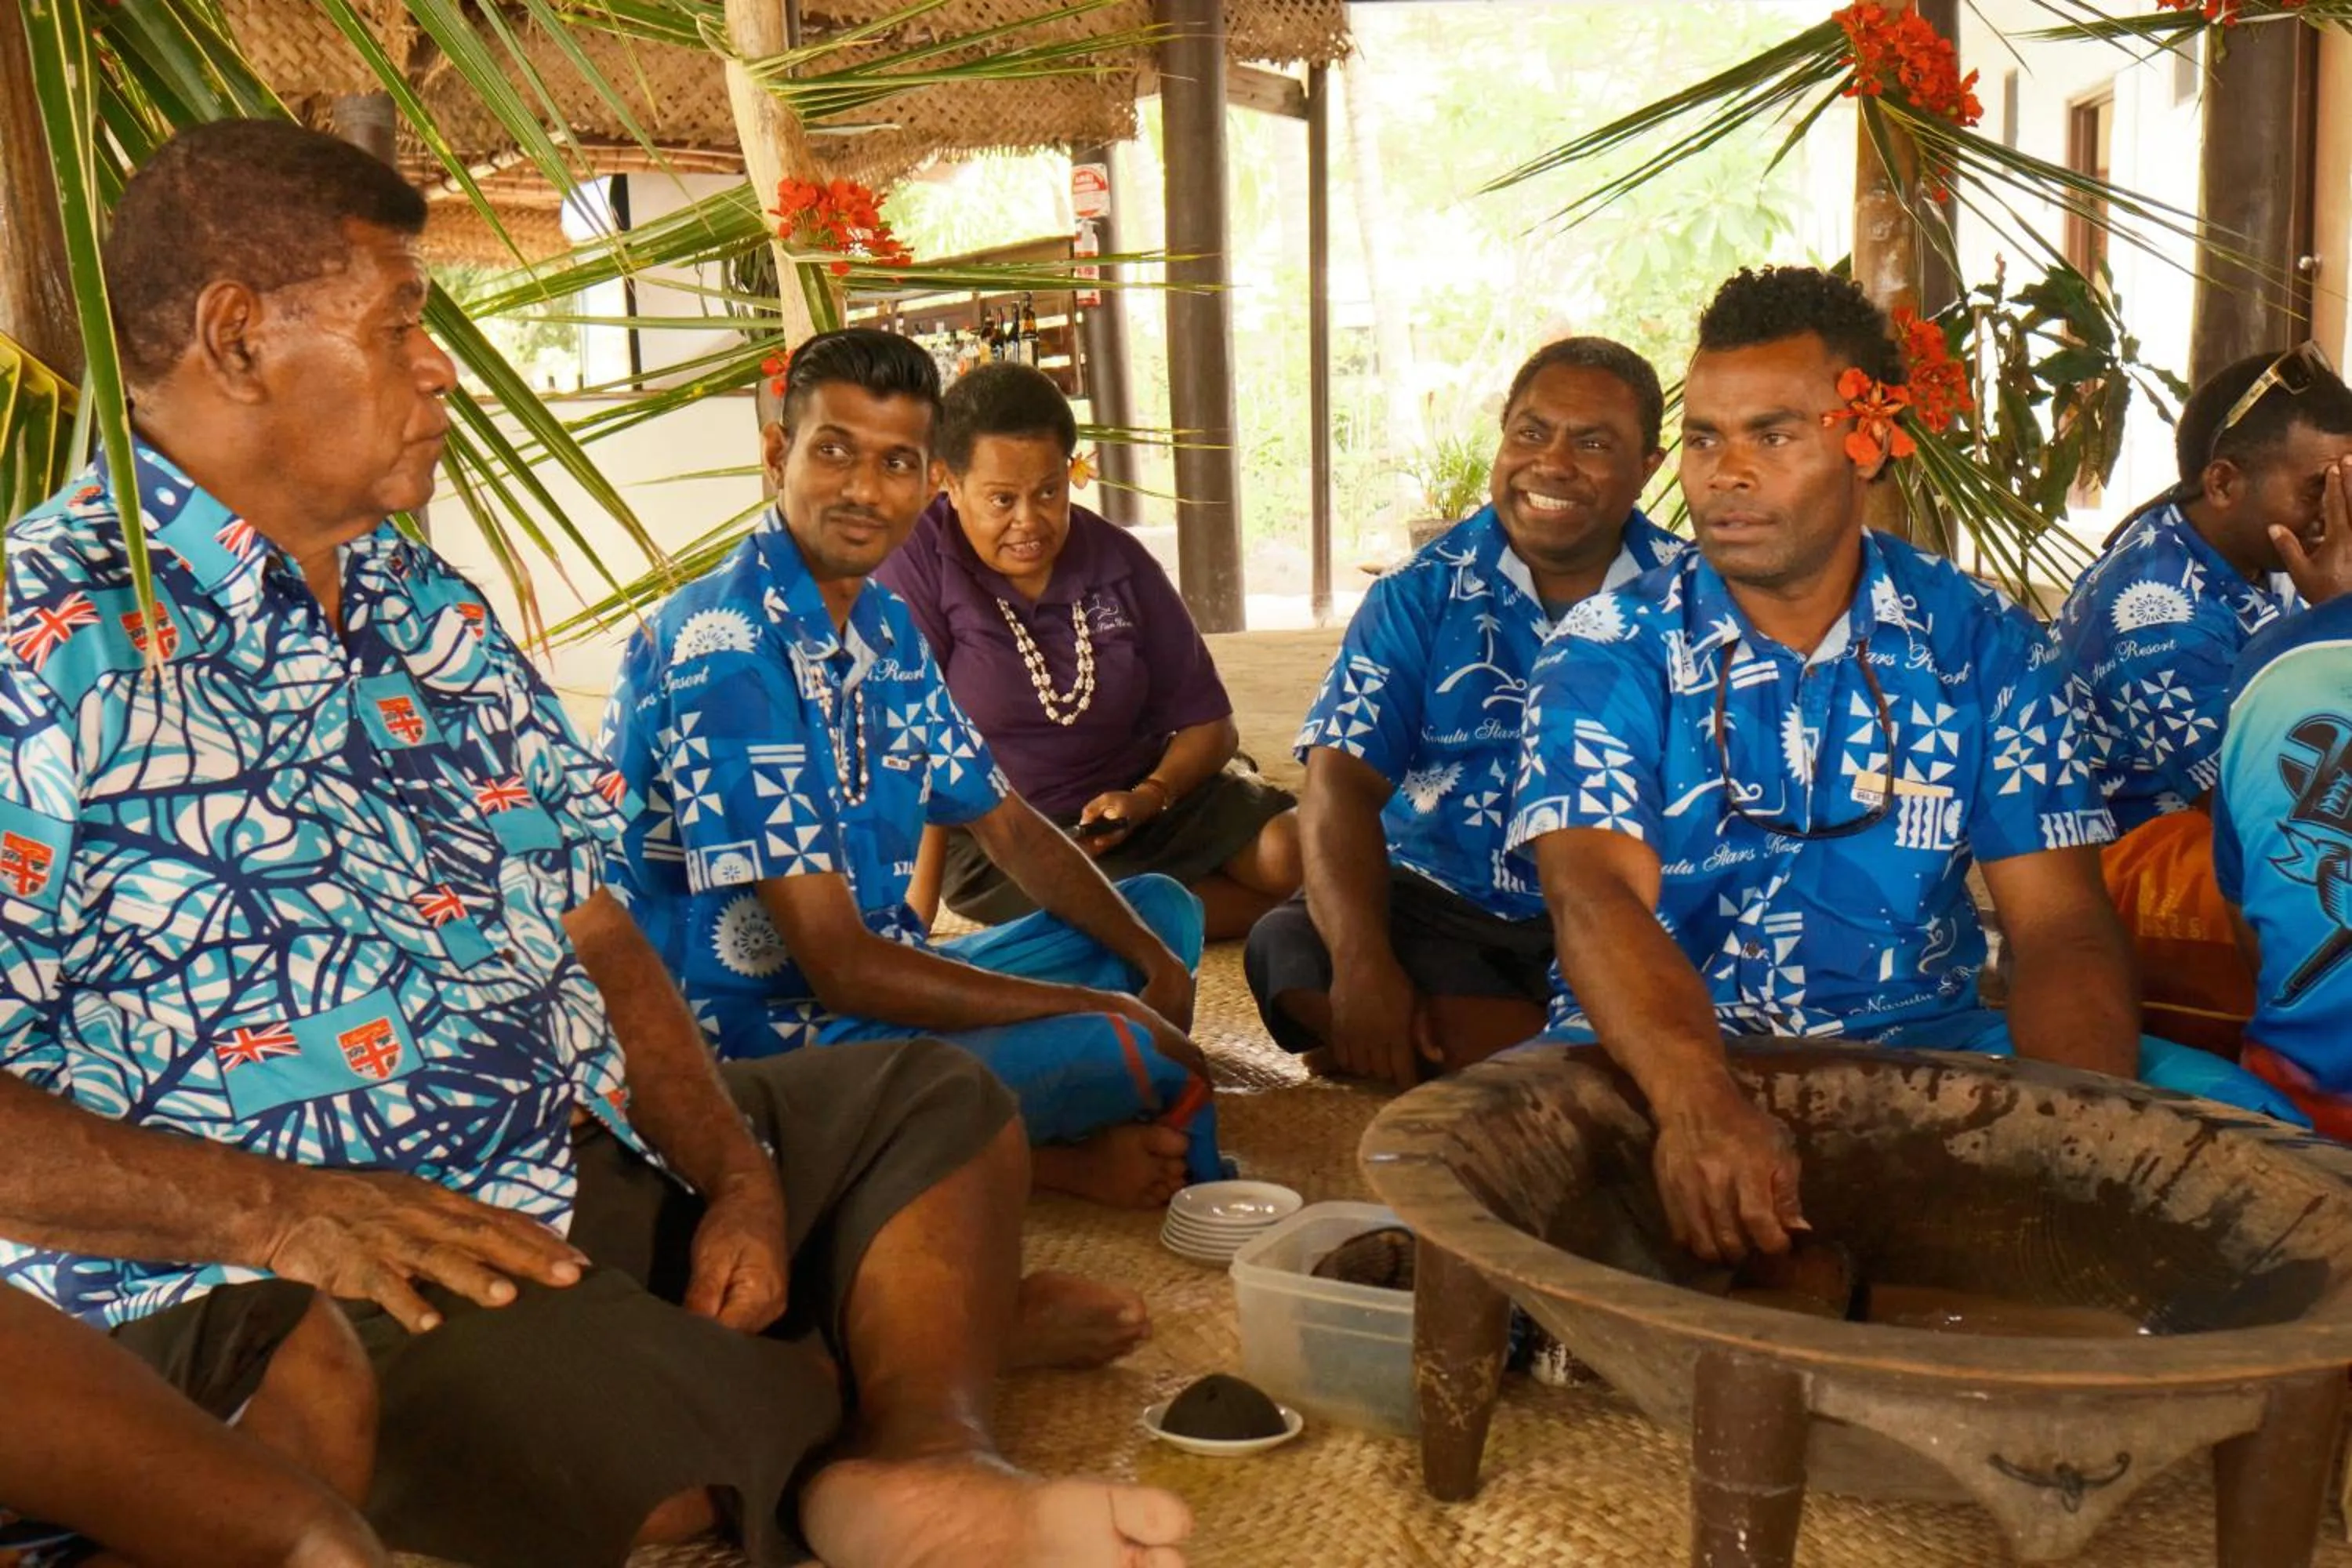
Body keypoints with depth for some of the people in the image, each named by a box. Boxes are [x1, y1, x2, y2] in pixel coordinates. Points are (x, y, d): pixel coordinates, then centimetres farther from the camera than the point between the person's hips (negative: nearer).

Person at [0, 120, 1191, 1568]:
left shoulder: (430, 608, 14)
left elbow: (586, 925, 10)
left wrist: (738, 1175, -2)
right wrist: (278, 1210, -24)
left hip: (587, 1162, 9)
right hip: (261, 1281, -8)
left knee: (938, 1102, 8)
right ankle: (915, 1322, -6)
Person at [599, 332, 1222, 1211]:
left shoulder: (883, 627, 7)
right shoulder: (724, 650, -22)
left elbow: (1010, 830, 16)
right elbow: (841, 966, -25)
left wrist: (1156, 963, -1)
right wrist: (1107, 1007, -18)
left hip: (880, 992, 10)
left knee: (1163, 908, 16)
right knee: (1132, 1056, -27)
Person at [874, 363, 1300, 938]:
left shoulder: (1119, 561, -2)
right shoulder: (918, 562, -14)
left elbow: (1209, 723, 3)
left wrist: (1147, 798, -18)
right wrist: (915, 924, -26)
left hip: (1144, 792, 3)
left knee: (1292, 852, -21)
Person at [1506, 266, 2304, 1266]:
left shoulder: (1985, 646, 3)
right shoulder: (1609, 654, -4)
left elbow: (2057, 922, -2)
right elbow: (1596, 893, -20)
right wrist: (1697, 1104, -41)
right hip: (1658, 1051, -2)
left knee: (2239, 1124, -19)